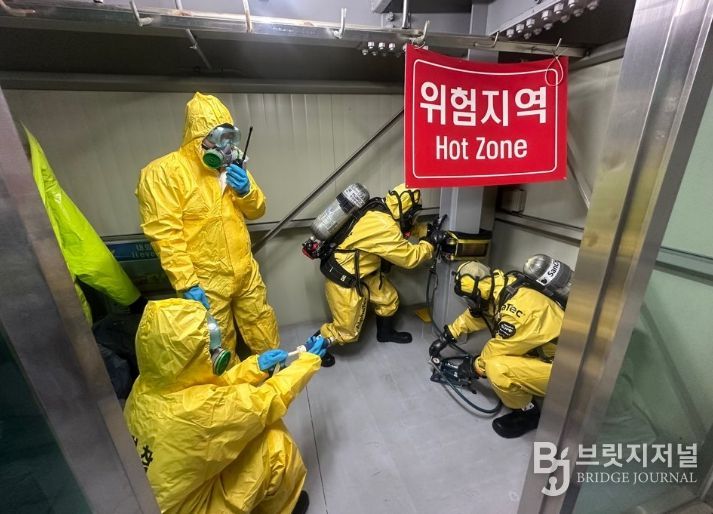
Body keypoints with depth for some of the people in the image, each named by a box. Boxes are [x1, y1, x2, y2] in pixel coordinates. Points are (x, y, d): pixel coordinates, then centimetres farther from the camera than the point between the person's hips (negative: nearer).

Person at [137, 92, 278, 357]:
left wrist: (246, 190, -11)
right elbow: (165, 234, -18)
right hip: (205, 281, -6)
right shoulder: (163, 172, -13)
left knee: (262, 324, 22)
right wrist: (186, 283, -21)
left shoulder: (231, 167, 9)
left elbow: (256, 211, 10)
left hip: (246, 271, 6)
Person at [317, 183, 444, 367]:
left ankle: (385, 332, 43)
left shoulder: (381, 210, -3)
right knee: (347, 330, 3)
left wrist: (428, 231, 5)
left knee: (389, 298, 17)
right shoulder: (384, 227, -31)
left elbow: (405, 227, 16)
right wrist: (429, 242, -7)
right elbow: (409, 257, -21)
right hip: (343, 279, -9)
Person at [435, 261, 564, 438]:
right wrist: (446, 337, 16)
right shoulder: (498, 292, -5)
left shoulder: (518, 308, -32)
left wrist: (476, 366, -2)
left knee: (496, 368, -26)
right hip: (542, 353, 9)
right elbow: (472, 315, 11)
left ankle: (527, 413, -1)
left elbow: (499, 348, -21)